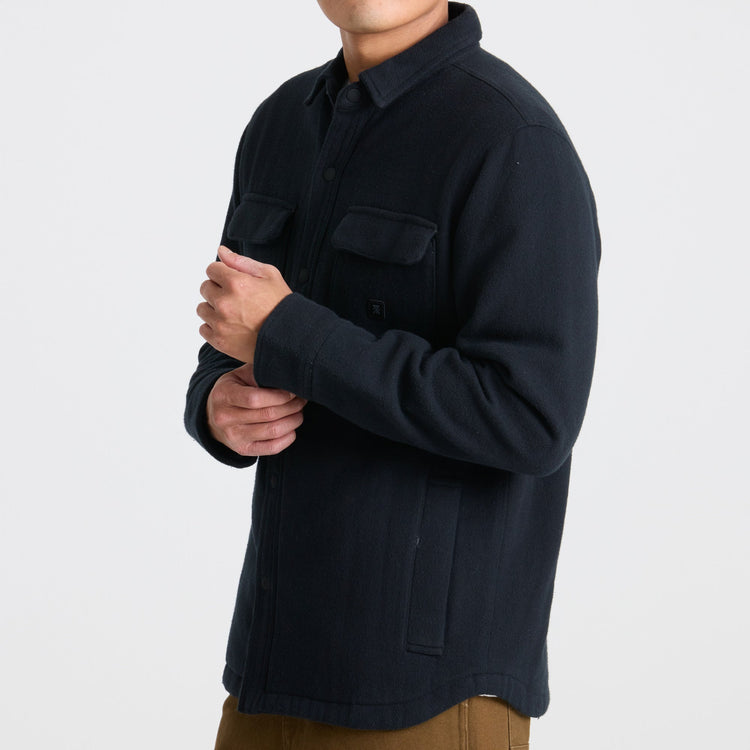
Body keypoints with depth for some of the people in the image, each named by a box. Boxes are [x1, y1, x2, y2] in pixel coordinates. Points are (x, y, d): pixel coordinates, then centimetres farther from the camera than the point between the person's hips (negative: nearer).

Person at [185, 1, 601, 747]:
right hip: (290, 657, 8)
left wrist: (285, 334, -19)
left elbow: (530, 419, -23)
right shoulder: (284, 126, 11)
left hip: (437, 671, -7)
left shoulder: (517, 144, -15)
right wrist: (226, 409, -8)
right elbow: (233, 357, 18)